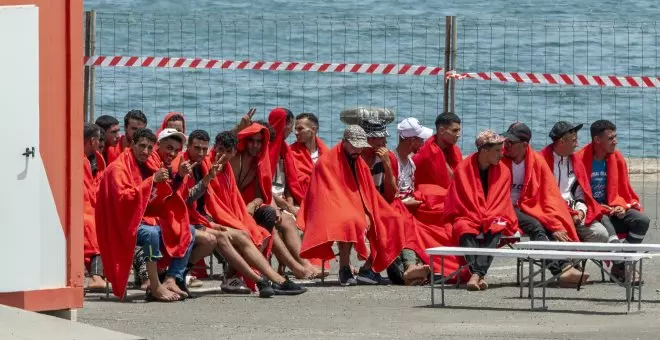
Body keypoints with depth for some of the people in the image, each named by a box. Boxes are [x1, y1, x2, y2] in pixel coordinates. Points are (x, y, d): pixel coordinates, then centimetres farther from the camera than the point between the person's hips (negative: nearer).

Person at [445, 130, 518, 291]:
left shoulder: (503, 171, 4)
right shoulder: (463, 168, -3)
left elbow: (501, 202, 2)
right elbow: (459, 201, -4)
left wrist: (489, 219, -15)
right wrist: (478, 219, -14)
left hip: (494, 219, 2)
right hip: (468, 218, -2)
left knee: (495, 230, -33)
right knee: (466, 231, -35)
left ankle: (476, 274, -51)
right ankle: (479, 275, -54)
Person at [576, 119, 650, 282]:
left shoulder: (617, 158, 6)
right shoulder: (580, 159, -11)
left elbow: (623, 190, 12)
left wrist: (621, 206, -8)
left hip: (611, 209, 6)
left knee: (642, 220, -15)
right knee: (605, 222, -37)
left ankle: (621, 266, -13)